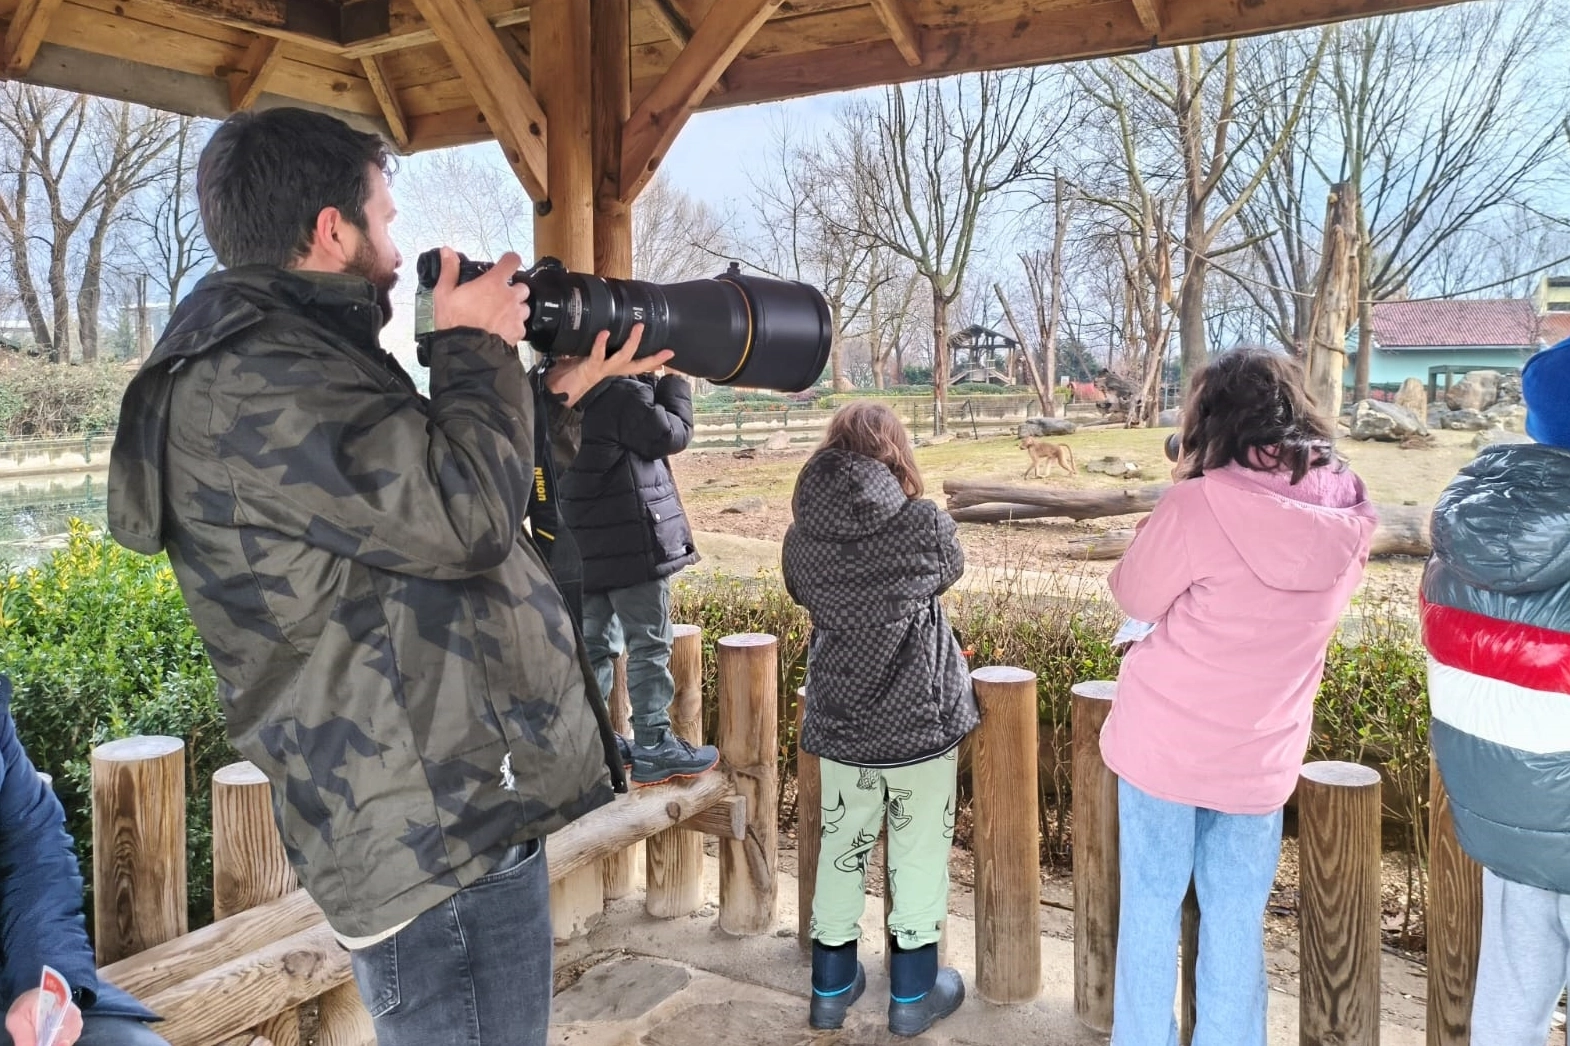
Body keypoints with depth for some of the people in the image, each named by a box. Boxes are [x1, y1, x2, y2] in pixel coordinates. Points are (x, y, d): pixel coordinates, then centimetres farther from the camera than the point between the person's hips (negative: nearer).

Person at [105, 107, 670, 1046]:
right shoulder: (245, 380, -17)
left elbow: (426, 499, 25)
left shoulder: (298, 357, 17)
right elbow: (463, 514, -25)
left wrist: (566, 389, 22)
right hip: (433, 839, -10)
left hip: (479, 806, 10)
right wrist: (479, 349, -8)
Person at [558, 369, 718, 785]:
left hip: (584, 545, 9)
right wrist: (674, 380, 0)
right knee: (649, 646, -1)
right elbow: (673, 434, -11)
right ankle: (654, 749, 4)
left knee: (596, 644, 15)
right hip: (632, 545, -9)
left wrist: (654, 383, 9)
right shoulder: (623, 392, -17)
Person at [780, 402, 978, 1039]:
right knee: (919, 853, 14)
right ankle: (913, 994, 28)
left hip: (839, 724, 3)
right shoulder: (926, 524, -15)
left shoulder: (801, 536, -9)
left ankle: (830, 987, 32)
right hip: (921, 720, -2)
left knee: (841, 848, 19)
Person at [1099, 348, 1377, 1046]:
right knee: (1237, 915, 18)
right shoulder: (1347, 514, -4)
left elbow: (1136, 598, -8)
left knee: (1151, 904, 14)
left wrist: (1154, 534, 8)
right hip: (1261, 752, 4)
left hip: (1165, 740, -3)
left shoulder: (1200, 505, -21)